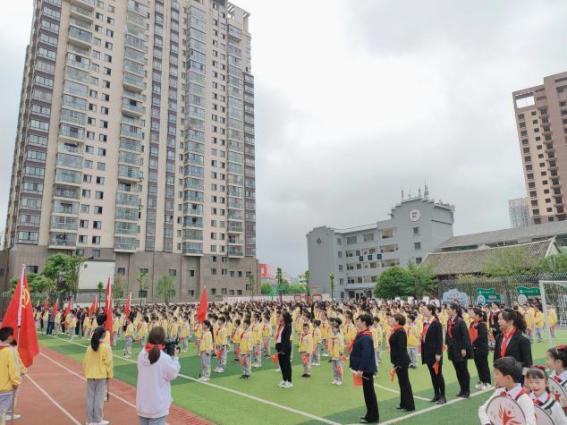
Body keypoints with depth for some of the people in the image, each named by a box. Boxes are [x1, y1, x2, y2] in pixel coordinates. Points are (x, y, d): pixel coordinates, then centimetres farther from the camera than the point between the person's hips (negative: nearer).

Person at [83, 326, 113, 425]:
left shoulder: (89, 347, 0)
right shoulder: (105, 347, -14)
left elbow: (85, 362, 7)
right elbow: (108, 362, -11)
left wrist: (86, 373, 19)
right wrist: (109, 375, 1)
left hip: (90, 376, 5)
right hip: (101, 376, -5)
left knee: (90, 398, 12)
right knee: (99, 398, 4)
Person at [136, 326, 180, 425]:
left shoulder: (141, 355, -7)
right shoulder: (165, 359, -23)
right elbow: (173, 374, -9)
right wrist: (175, 357, 1)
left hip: (142, 405, 6)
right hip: (158, 406, -5)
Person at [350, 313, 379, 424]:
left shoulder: (366, 337, -22)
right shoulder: (362, 335, 9)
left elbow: (366, 355, -27)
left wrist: (361, 369, -26)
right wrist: (357, 367, 19)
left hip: (366, 369, -10)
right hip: (365, 368, 10)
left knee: (369, 392, 1)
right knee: (368, 392, 17)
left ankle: (372, 417, 12)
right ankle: (371, 415, 28)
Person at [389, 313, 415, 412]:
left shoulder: (400, 332, -19)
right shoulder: (396, 331, 10)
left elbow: (401, 348, -23)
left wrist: (399, 363, -22)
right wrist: (394, 361, 17)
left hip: (401, 361, -10)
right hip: (399, 361, 10)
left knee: (404, 382, 0)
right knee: (402, 382, 16)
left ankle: (410, 405, 10)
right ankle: (404, 404, 27)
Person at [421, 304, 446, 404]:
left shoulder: (436, 323, -14)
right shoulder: (425, 323, 8)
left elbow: (440, 339, -16)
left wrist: (438, 353, -19)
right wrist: (423, 352, 12)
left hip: (435, 353, -7)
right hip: (427, 353, 7)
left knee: (438, 374, 3)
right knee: (432, 374, 14)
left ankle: (442, 396, 14)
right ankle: (436, 394, 24)